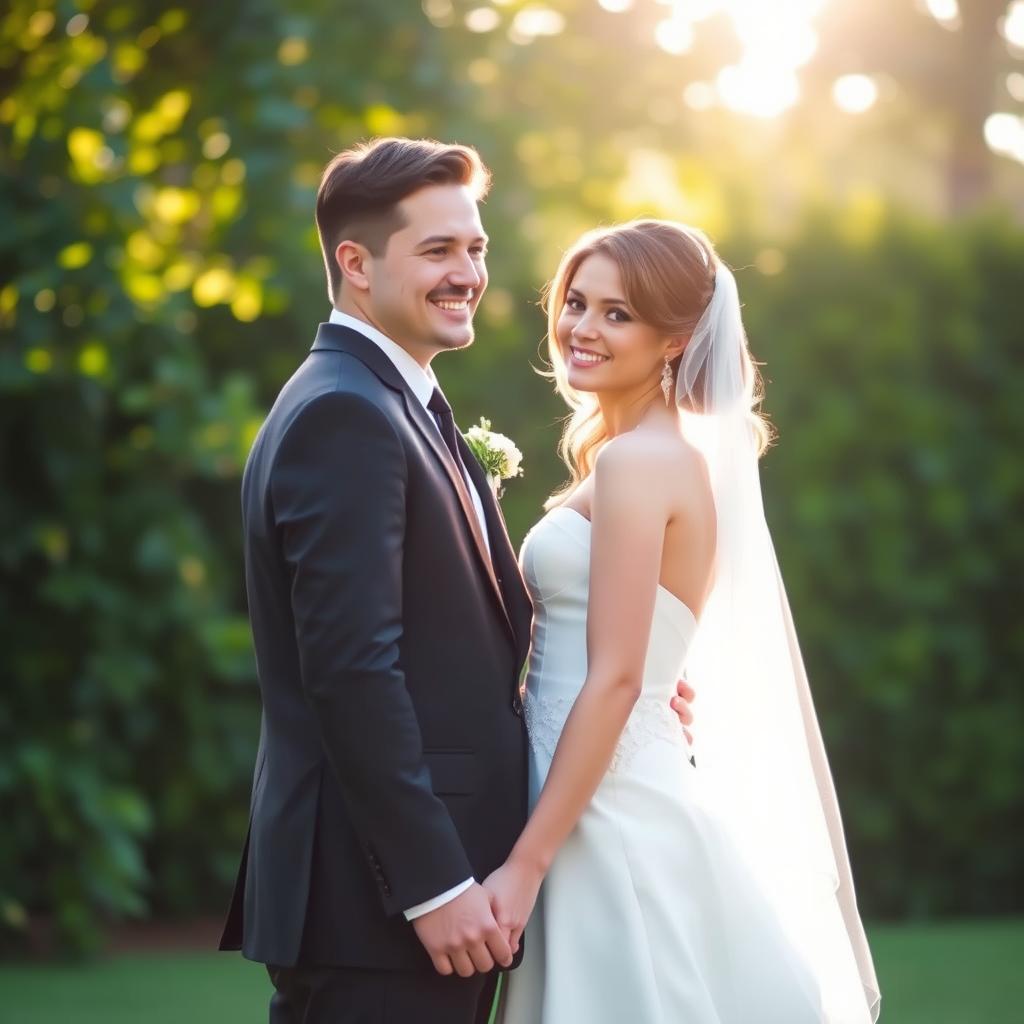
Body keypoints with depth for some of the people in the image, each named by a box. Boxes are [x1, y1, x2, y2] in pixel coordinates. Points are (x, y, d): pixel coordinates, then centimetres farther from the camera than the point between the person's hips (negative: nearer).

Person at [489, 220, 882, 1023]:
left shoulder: (635, 460, -13)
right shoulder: (682, 453, 14)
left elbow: (614, 679, -18)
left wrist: (525, 864, -18)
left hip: (610, 818, -9)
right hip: (631, 798, 9)